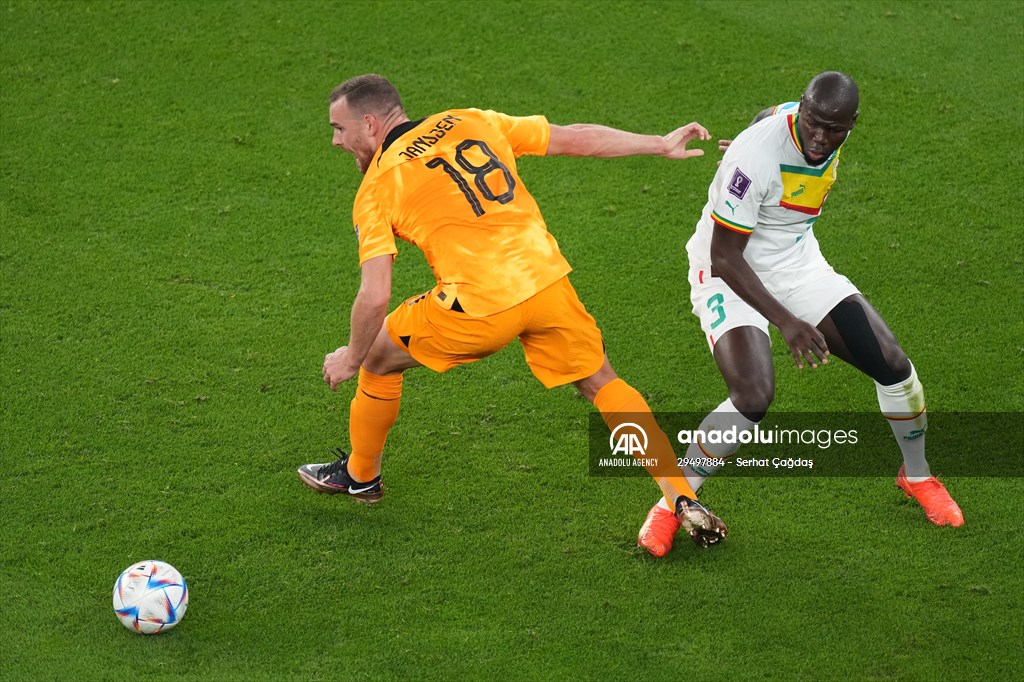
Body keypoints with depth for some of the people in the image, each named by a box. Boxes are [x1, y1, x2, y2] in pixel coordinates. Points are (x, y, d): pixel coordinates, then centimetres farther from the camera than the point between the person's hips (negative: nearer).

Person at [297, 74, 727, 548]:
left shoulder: (376, 189, 2)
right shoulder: (470, 123, 13)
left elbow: (375, 296, -7)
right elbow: (574, 139, 16)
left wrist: (351, 357, 10)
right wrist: (662, 145, 25)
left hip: (479, 304, -4)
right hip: (546, 278, 4)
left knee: (378, 358, 21)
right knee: (601, 385, 21)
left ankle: (360, 475, 40)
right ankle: (685, 503, 13)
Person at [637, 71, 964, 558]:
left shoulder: (834, 127, -10)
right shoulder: (756, 157, -32)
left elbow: (764, 116, 14)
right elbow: (725, 258, -27)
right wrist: (788, 323, -32)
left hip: (797, 265, 7)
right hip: (729, 274, -7)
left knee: (892, 365, 0)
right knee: (754, 398, -29)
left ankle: (916, 475, 28)